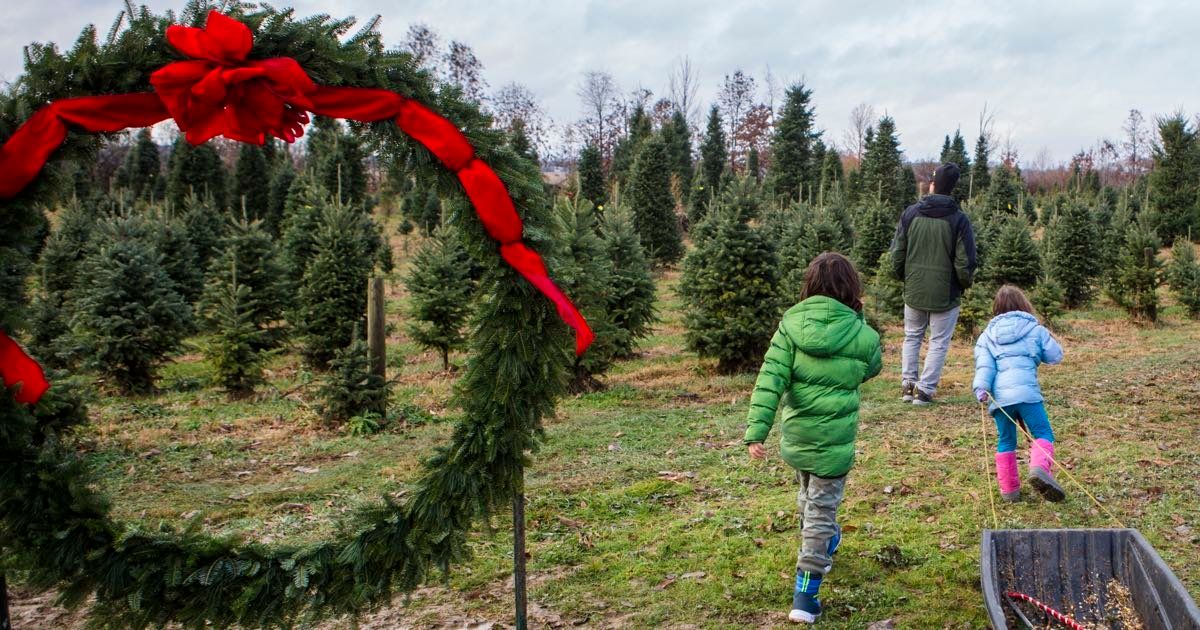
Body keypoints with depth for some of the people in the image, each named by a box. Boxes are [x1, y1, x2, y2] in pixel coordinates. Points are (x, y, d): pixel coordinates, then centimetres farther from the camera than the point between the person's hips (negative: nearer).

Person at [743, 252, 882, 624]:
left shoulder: (792, 324, -8)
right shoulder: (861, 336, -11)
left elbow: (771, 379, -14)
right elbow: (871, 370, 11)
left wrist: (756, 430, -14)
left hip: (795, 436, 3)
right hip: (832, 440, -3)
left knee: (809, 498, 27)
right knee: (821, 511, 5)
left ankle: (824, 546, 54)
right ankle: (805, 597, 5)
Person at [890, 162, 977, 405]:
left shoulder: (910, 213, -4)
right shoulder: (958, 219, -11)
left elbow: (897, 254, 0)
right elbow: (965, 262, -10)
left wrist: (903, 277, 16)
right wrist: (965, 283, 8)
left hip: (914, 292, 3)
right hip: (945, 294, -3)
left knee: (912, 337, 19)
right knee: (939, 342, 8)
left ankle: (908, 384, 17)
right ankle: (925, 390, 6)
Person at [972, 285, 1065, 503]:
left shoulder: (987, 335, 16)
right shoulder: (1035, 329, 13)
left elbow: (984, 363, 1)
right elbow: (1056, 355, 20)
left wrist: (981, 387, -10)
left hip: (999, 396, 3)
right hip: (1026, 391, -3)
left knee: (1006, 442, 13)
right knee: (1043, 434, -1)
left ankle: (1009, 489, 15)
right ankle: (1040, 468, -30)